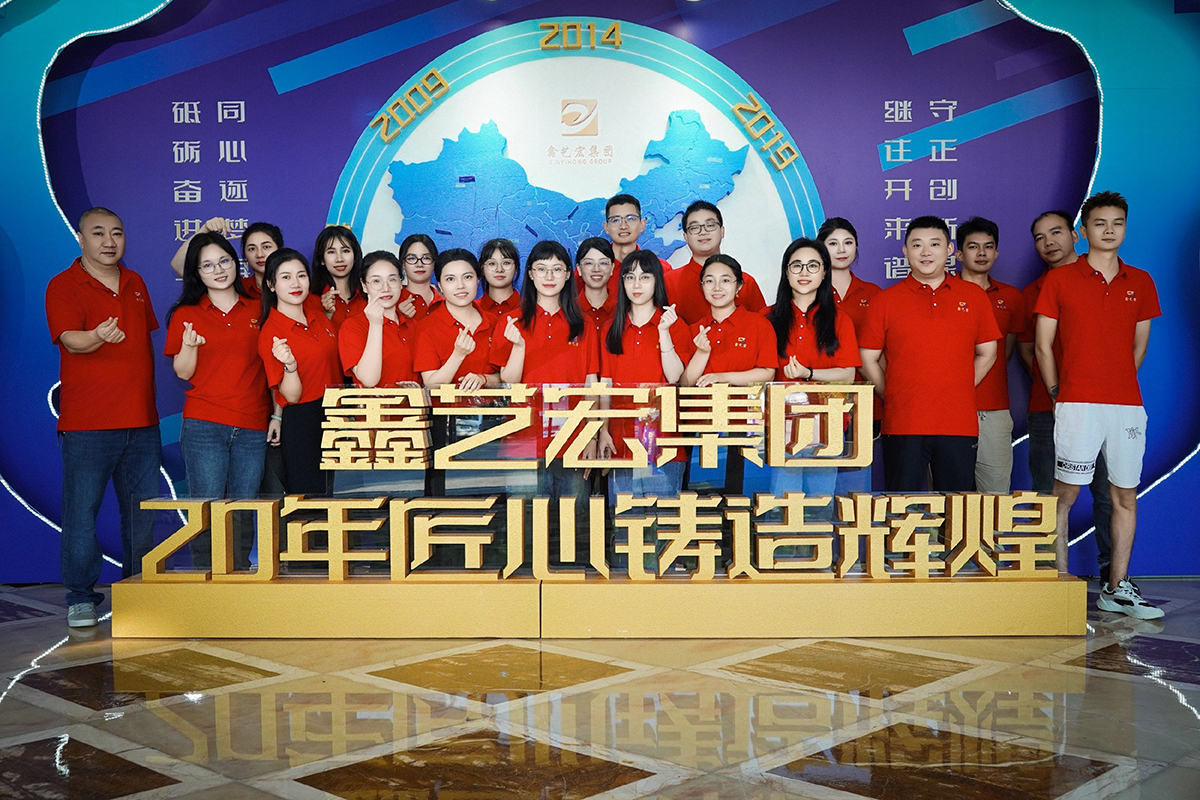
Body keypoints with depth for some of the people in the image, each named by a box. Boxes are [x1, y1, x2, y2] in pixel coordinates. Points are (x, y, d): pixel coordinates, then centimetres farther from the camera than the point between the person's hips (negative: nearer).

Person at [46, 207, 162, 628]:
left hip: (141, 420, 5)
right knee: (82, 508, -3)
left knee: (144, 508, 8)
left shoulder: (135, 283, 15)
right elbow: (70, 339, -19)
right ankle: (81, 597, 7)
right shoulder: (63, 286, -3)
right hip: (87, 423, -5)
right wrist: (98, 337, -41)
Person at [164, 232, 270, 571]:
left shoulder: (257, 310, 11)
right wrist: (189, 345, -15)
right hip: (204, 425, -2)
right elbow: (183, 372, 3)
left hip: (252, 428, 2)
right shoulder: (186, 314, 7)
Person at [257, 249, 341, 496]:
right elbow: (292, 396, -17)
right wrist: (290, 365, -31)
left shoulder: (317, 316, 6)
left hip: (335, 417, 6)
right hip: (300, 425, -6)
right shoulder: (270, 332, -13)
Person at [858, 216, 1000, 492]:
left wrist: (958, 394, 6)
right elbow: (868, 359, 7)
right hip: (903, 426, -1)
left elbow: (987, 354, 14)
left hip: (959, 425, 1)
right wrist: (895, 397, 2)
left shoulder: (974, 296, 9)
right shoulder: (885, 301, 4)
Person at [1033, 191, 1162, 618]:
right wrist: (1059, 395, 1)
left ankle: (1116, 588, 14)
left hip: (1127, 403, 4)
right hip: (1077, 403, -4)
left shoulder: (1140, 282, 13)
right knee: (1065, 493, -5)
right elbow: (1043, 345, 3)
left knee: (1126, 495, 6)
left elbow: (1138, 346, 19)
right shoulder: (1060, 280, 3)